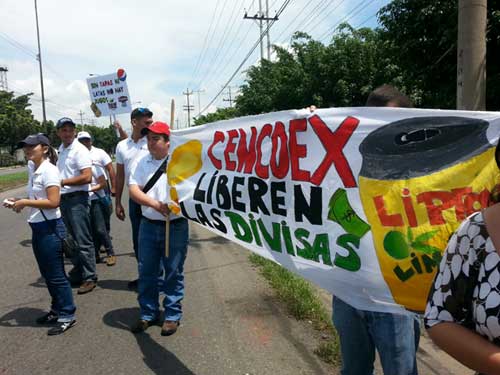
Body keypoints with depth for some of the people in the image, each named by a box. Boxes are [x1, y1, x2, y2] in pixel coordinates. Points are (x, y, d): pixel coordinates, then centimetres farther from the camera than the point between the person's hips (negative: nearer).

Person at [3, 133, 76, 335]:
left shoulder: (49, 170, -16)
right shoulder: (32, 169, 10)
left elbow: (53, 202, -23)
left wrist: (25, 202, -17)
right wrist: (19, 202, 1)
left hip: (50, 228, -9)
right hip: (37, 228, 9)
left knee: (56, 275, 0)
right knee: (47, 273, 17)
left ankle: (67, 315, 12)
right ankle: (57, 310, 32)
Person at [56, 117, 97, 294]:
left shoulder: (80, 150, -10)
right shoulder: (60, 150, 14)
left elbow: (87, 177, -19)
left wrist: (62, 182, -15)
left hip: (77, 199, -8)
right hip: (63, 199, 9)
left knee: (83, 241, -5)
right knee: (71, 240, 16)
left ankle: (90, 278, 2)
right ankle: (77, 273, 28)